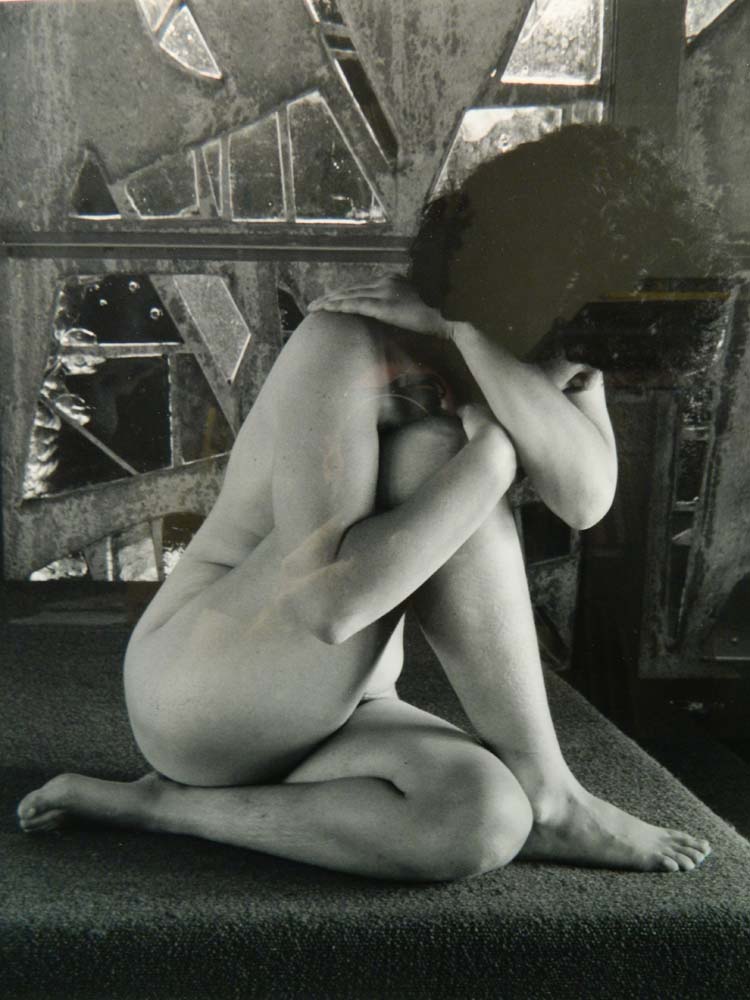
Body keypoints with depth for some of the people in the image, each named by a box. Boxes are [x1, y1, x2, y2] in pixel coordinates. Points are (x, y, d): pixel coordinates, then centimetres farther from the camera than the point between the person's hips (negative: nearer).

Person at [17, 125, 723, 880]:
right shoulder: (349, 344, -20)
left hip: (338, 707, 6)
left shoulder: (544, 353, 3)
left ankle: (166, 804, -7)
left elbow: (587, 498, -20)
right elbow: (329, 601, -31)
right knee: (442, 449, -26)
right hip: (197, 689, -6)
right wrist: (493, 447, -26)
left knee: (479, 823, -28)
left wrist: (474, 334, -26)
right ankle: (547, 798, -16)